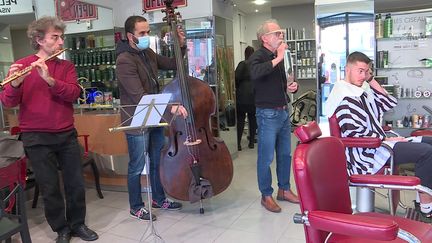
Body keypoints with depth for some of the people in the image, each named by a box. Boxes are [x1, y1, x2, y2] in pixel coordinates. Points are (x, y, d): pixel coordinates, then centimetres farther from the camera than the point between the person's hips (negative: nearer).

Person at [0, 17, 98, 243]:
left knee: (76, 184, 9)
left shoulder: (66, 66, 6)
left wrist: (49, 78, -25)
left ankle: (78, 224, 29)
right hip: (36, 138, -2)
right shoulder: (21, 66, -1)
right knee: (50, 188, 6)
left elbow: (73, 94, -11)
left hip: (67, 134, 3)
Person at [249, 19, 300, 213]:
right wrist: (277, 59, -28)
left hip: (284, 111, 8)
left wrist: (292, 86, 5)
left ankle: (284, 190, 30)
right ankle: (266, 195, 14)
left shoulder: (279, 57, 15)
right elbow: (255, 73, -34)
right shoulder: (258, 56, -10)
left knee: (285, 154, 15)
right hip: (268, 114, -8)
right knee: (266, 157, 0)